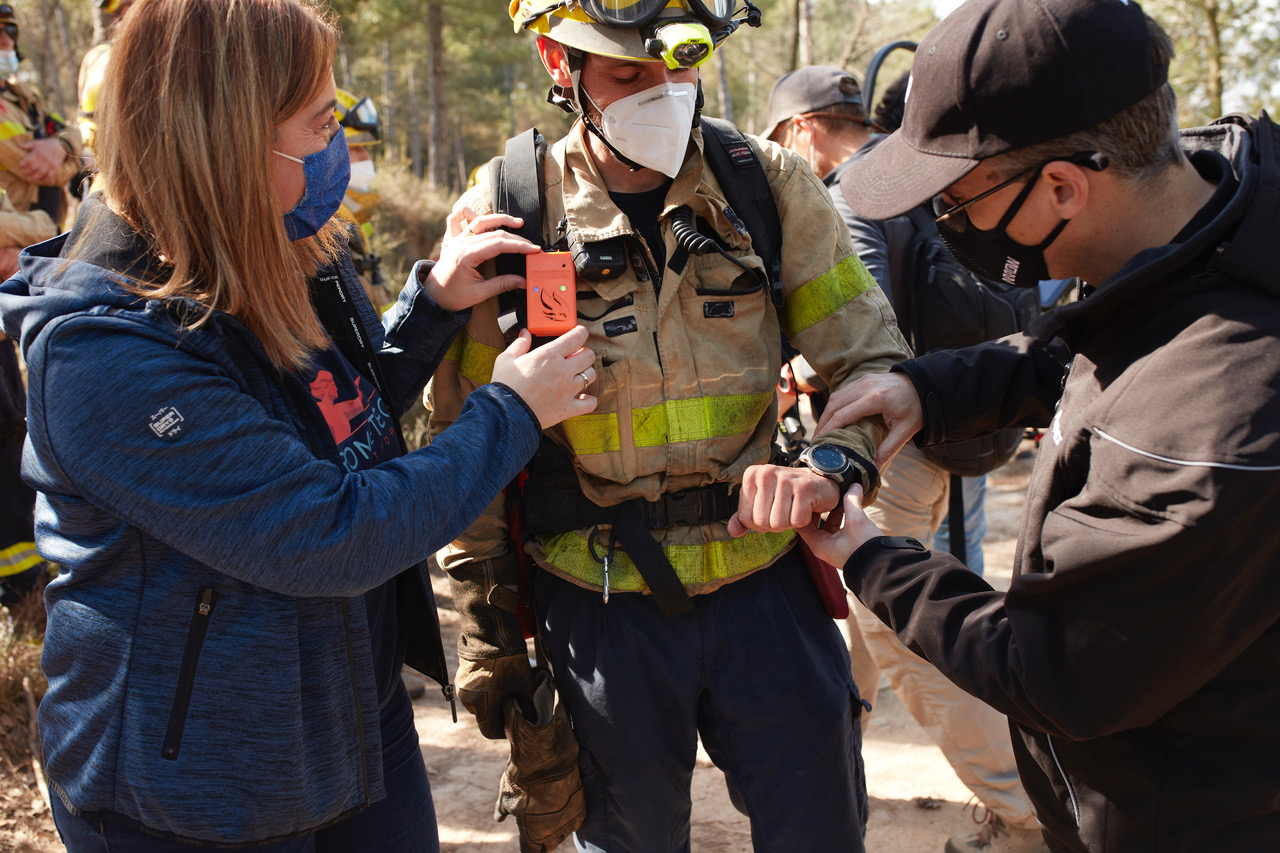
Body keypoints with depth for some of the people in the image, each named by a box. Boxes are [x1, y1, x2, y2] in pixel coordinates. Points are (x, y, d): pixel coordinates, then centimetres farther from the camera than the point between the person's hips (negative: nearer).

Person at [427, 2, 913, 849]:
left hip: (764, 582, 1)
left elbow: (874, 359, 1)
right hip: (603, 609, -1)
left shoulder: (770, 187, -3)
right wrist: (489, 637, 2)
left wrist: (830, 468, -21)